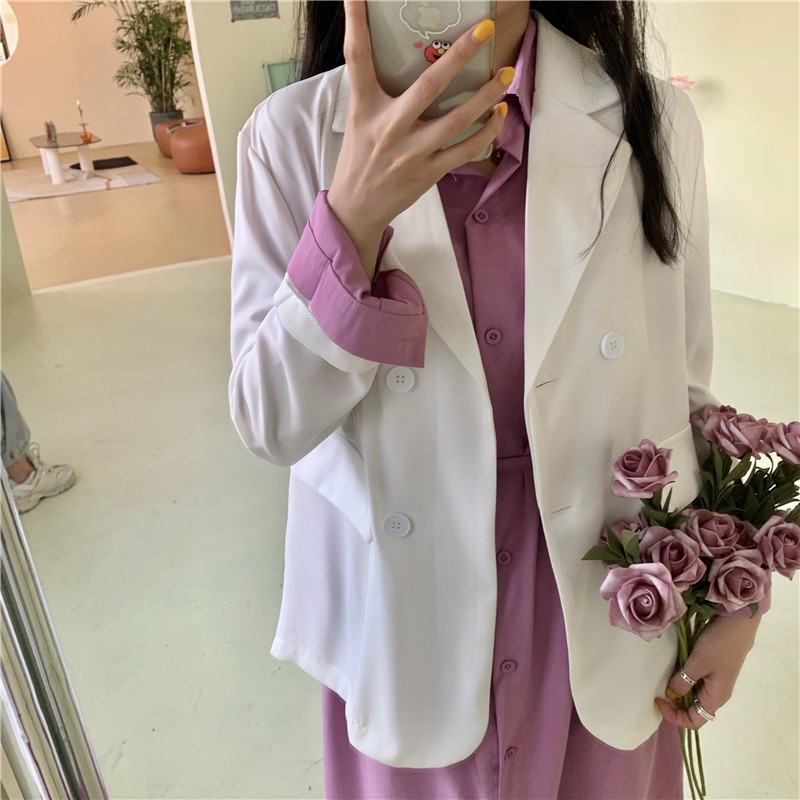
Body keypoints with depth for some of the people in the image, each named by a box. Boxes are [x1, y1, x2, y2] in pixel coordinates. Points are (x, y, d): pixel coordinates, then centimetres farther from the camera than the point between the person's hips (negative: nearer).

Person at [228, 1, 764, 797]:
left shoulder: (652, 121, -9)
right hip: (407, 613, 0)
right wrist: (354, 214, -29)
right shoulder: (293, 134, -12)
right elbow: (270, 425, -14)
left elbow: (683, 388, -1)